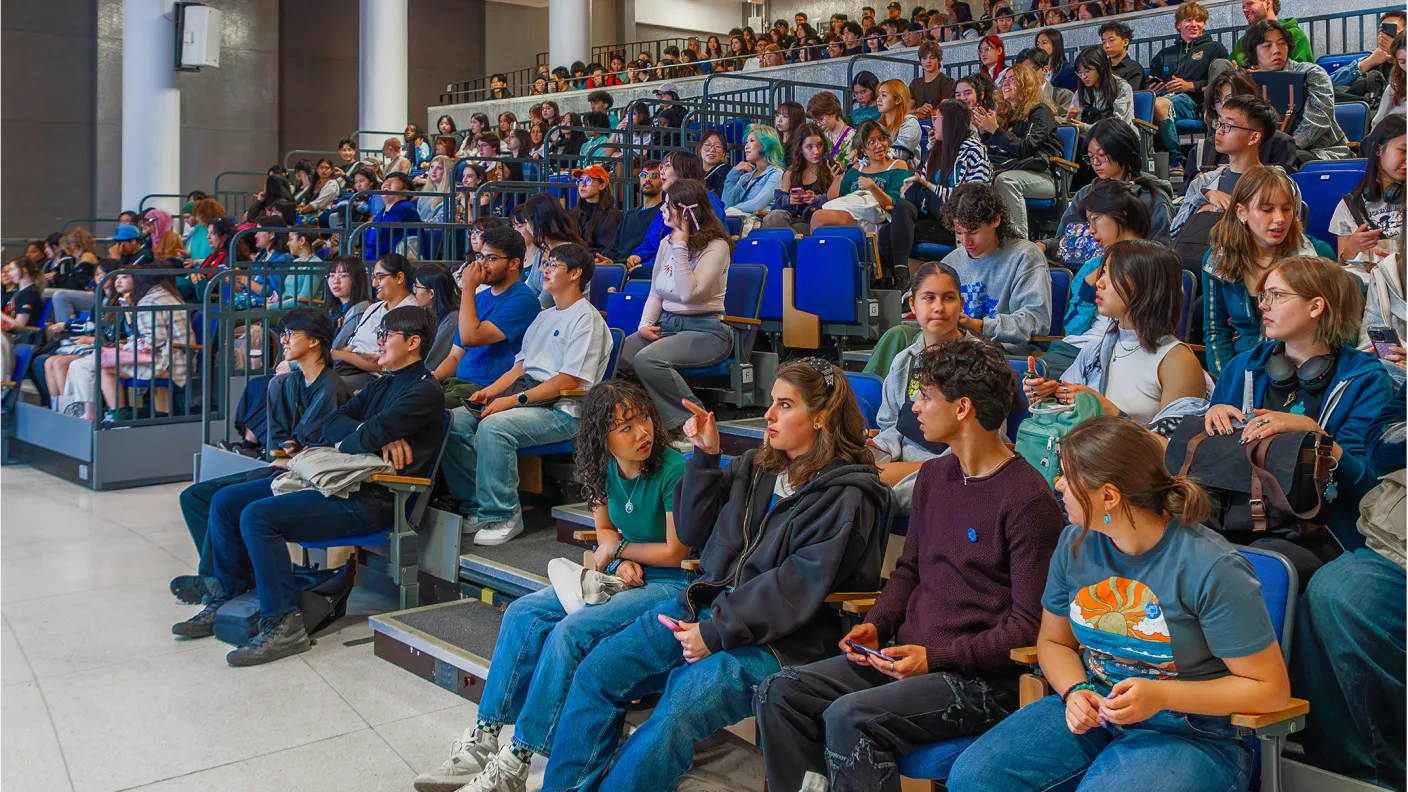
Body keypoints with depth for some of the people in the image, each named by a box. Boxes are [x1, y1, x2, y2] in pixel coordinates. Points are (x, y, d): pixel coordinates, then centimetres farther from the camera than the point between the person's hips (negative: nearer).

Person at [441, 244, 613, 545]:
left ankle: (503, 516, -21)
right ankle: (477, 507, -2)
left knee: (494, 426, -33)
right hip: (525, 399, 9)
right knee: (453, 422, -8)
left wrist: (513, 400, -19)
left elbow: (569, 380, -15)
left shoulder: (586, 319, -5)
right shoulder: (544, 317, 25)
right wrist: (490, 391, 3)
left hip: (561, 410, -9)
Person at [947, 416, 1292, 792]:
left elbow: (1270, 689, -12)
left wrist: (1162, 696, -24)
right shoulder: (1076, 543, -2)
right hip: (1092, 707, 5)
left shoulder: (1212, 568, -19)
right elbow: (1054, 641, 12)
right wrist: (1076, 690, -10)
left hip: (1189, 730, -4)